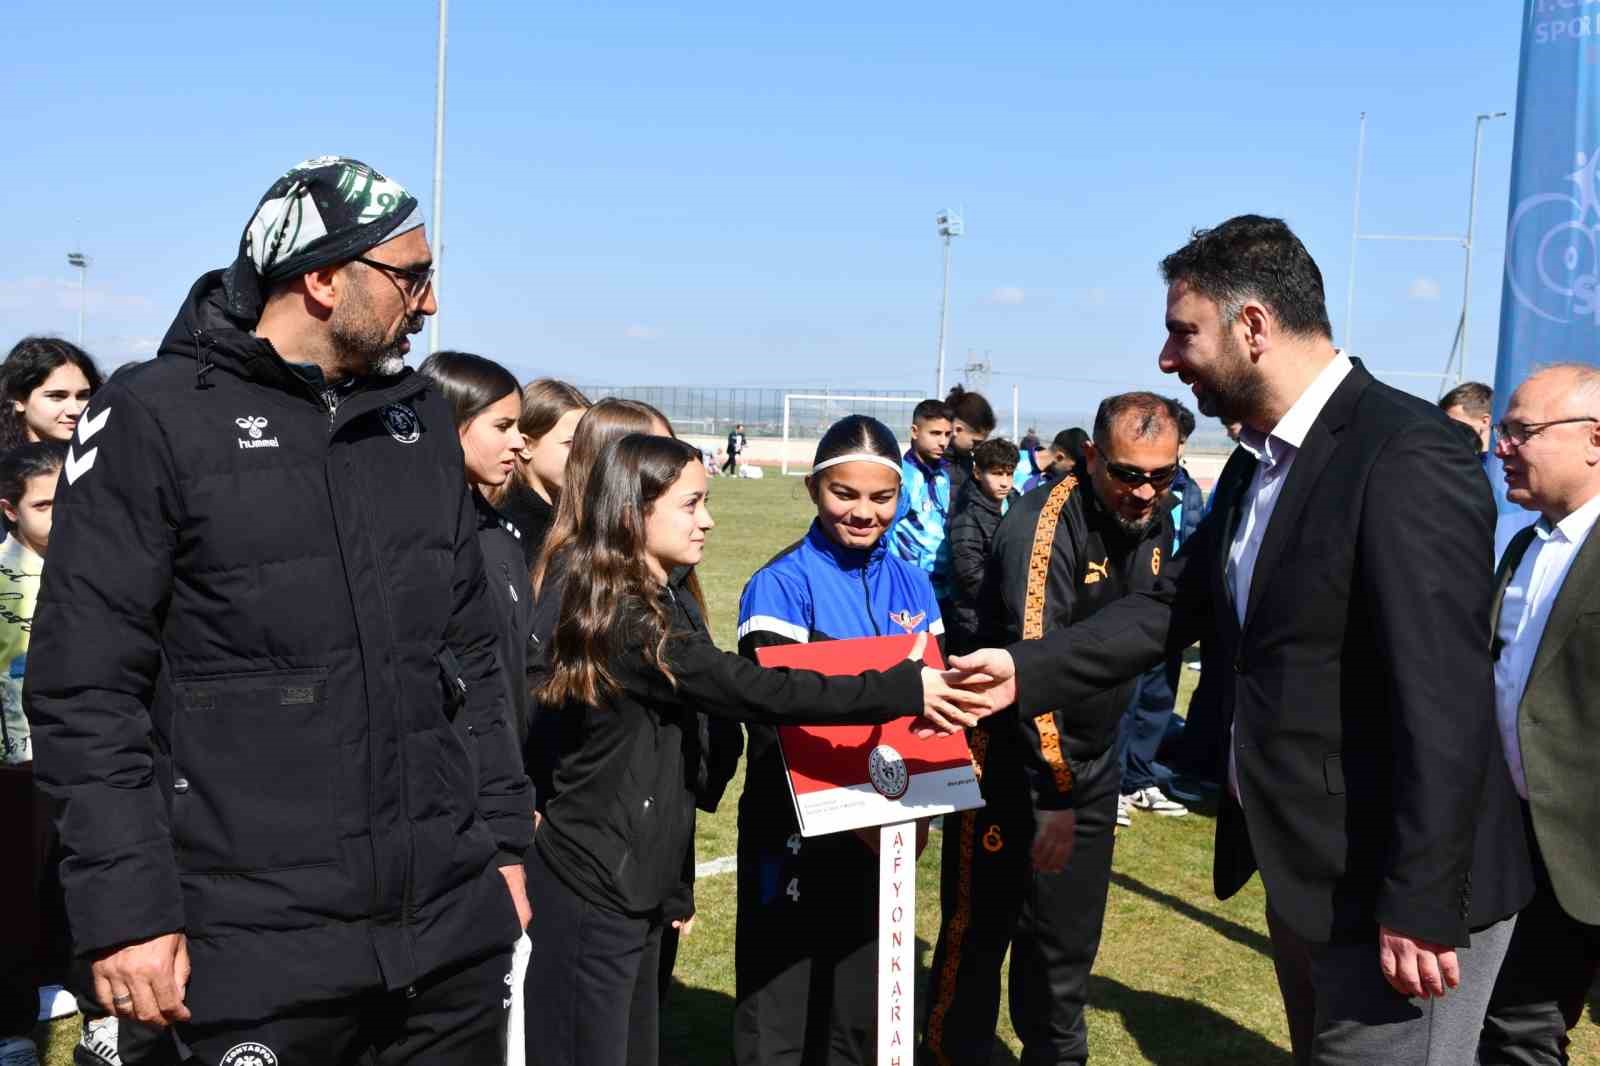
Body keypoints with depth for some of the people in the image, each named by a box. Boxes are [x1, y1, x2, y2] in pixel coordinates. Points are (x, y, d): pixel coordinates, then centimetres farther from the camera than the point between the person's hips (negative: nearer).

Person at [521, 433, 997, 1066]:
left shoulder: (665, 605, 9)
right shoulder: (629, 622, -22)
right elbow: (758, 692, -29)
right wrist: (902, 690, -30)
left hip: (634, 883, 9)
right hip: (591, 892, -9)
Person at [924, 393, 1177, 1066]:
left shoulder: (1157, 525, 3)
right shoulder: (1043, 524, -22)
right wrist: (1055, 794, -27)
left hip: (1092, 763, 7)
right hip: (1012, 762, -6)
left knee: (1068, 940, 16)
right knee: (977, 933, 5)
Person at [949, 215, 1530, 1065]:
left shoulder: (1406, 458, -21)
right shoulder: (1259, 460, 8)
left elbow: (1444, 701, -25)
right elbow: (1177, 606, 11)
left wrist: (1421, 907, -24)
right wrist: (1026, 669, 2)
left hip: (1393, 885, -9)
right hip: (1303, 868, 9)